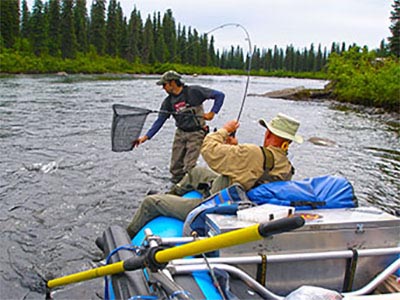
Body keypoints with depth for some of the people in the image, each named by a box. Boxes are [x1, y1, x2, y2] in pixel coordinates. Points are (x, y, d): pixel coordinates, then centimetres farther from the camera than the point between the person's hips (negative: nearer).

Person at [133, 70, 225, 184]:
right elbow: (160, 121, 4)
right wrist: (146, 137, -5)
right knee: (175, 167, 8)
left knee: (189, 168, -11)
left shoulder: (194, 91, -12)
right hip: (180, 133, 6)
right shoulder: (168, 102, 3)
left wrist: (212, 112, -15)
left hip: (196, 134, -5)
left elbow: (219, 95, -8)